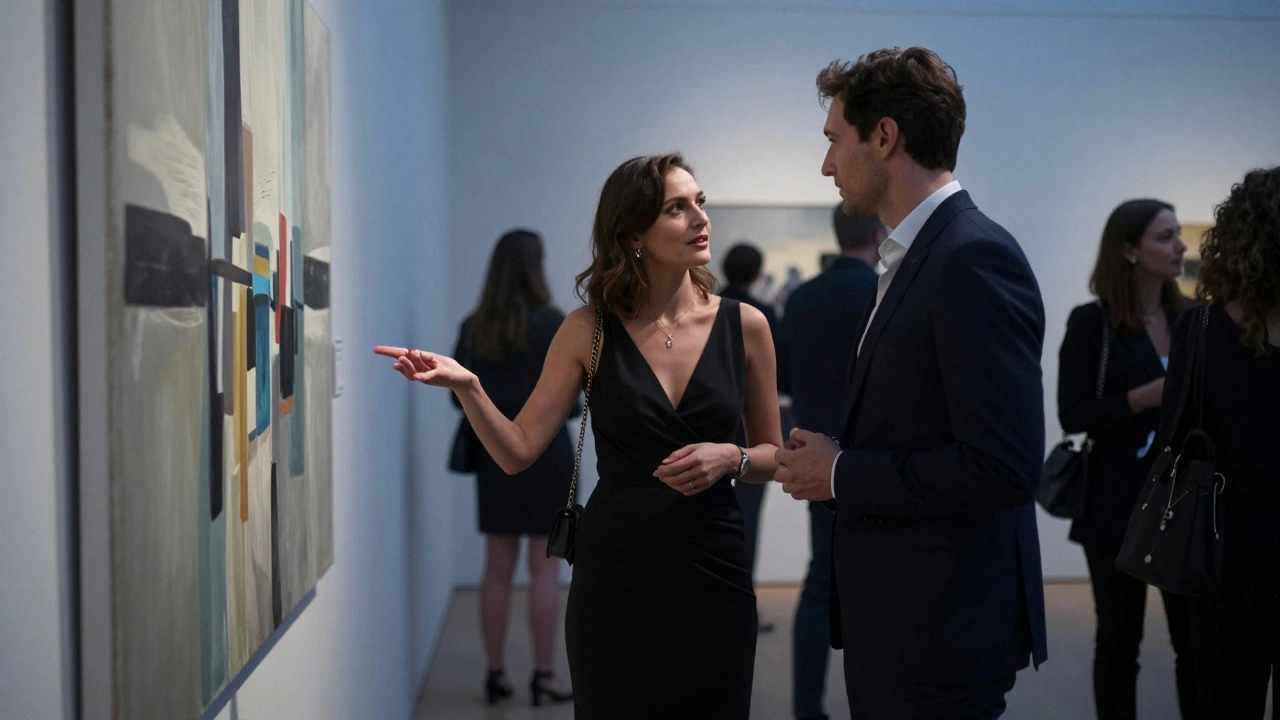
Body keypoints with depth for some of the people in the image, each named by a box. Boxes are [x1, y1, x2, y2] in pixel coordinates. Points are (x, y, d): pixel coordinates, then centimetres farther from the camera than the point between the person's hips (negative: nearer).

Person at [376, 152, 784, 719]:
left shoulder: (743, 326, 0)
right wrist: (465, 385, -19)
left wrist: (730, 457, -12)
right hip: (614, 578, -1)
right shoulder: (589, 331, -2)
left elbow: (773, 455, 9)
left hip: (714, 572, 1)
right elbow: (518, 450, -4)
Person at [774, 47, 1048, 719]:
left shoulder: (976, 258, -18)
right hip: (892, 621, 9)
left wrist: (842, 474, -15)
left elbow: (1003, 466, -24)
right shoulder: (914, 257, 14)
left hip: (942, 631, -9)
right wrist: (835, 458, 4)